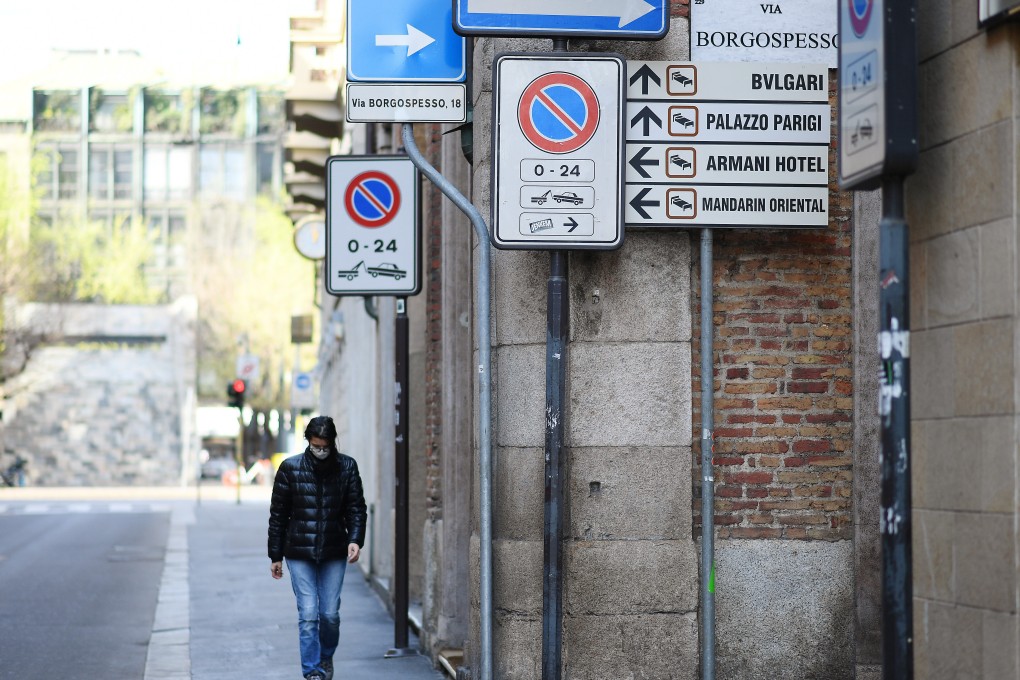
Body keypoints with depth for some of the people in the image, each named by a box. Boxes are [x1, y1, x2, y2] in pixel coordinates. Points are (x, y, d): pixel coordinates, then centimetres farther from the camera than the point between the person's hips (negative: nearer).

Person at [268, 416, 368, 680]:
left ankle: (326, 657, 31)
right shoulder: (290, 468, -3)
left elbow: (357, 508, 2)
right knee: (308, 614, -7)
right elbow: (278, 514, 2)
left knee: (330, 613, 4)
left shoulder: (347, 467, 1)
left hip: (334, 554, 1)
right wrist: (275, 556, 3)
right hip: (300, 553, -1)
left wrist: (355, 539, -16)